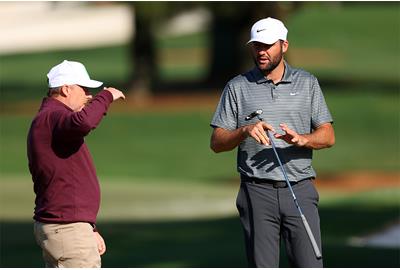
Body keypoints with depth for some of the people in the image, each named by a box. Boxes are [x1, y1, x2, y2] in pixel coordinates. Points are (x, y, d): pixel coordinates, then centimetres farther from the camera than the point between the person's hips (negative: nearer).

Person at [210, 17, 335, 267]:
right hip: (257, 192, 0)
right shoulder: (237, 87, 7)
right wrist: (245, 131, -16)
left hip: (300, 190, 1)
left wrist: (301, 139, -16)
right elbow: (217, 143, 4)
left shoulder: (307, 83, 10)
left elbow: (328, 136, 5)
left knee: (309, 266, -7)